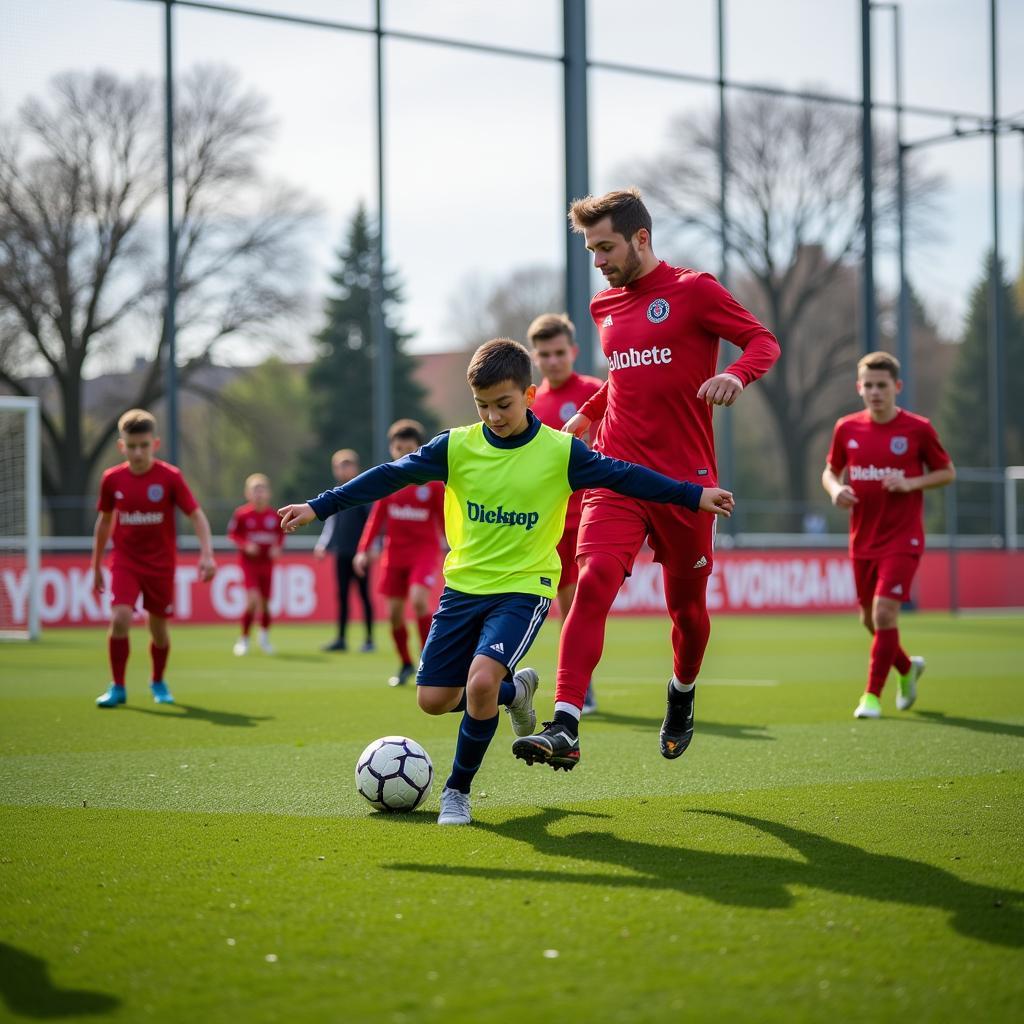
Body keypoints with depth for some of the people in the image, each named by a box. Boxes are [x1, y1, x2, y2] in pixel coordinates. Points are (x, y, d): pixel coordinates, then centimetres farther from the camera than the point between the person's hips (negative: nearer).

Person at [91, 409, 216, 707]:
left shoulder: (170, 477, -10)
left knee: (158, 626, 10)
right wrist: (96, 565, 16)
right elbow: (104, 521, 11)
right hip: (125, 562, 1)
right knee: (120, 618, -19)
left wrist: (207, 553, -22)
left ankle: (158, 682, 36)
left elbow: (196, 515, -9)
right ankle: (117, 687, -3)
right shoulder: (112, 479, -3)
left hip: (161, 564, 0)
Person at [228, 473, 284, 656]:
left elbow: (281, 534, 11)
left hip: (267, 562, 3)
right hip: (249, 561, -3)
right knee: (253, 599, -17)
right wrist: (245, 545, -17)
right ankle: (244, 639, -1)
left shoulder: (274, 515, -1)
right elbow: (233, 533, -2)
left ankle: (265, 636, 35)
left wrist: (277, 547, -6)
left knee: (265, 602, 9)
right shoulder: (241, 514, -8)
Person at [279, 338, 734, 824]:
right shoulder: (456, 446, -3)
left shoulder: (560, 451, -7)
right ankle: (515, 690, 34)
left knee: (481, 682, -25)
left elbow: (623, 475, 0)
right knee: (433, 698, 2)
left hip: (523, 588, -4)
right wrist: (319, 507, -4)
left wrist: (695, 495, -1)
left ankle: (458, 790, -2)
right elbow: (390, 476, -1)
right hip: (463, 585, 4)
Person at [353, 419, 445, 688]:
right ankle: (405, 665, 22)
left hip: (424, 550, -4)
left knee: (419, 600, -24)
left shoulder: (433, 481, -3)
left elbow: (445, 519, 1)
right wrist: (364, 550, 2)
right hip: (394, 552, 4)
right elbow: (376, 518, 9)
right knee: (394, 611, 3)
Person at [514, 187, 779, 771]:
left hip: (685, 479, -3)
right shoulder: (605, 307, 14)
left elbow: (764, 341, -6)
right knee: (594, 583, -18)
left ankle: (682, 698, 41)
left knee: (687, 605, 9)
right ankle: (564, 731, -27)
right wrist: (584, 417, 22)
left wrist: (737, 375, -25)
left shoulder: (693, 290, -3)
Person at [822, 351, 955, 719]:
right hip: (863, 541, 4)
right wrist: (835, 489, -9)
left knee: (885, 612, -16)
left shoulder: (917, 429, -7)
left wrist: (911, 483, -15)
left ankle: (873, 695, -5)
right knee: (870, 619, 13)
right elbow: (830, 471, 14)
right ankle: (907, 668, 41)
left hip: (902, 539, -4)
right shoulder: (846, 429, 2)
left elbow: (947, 472, 2)